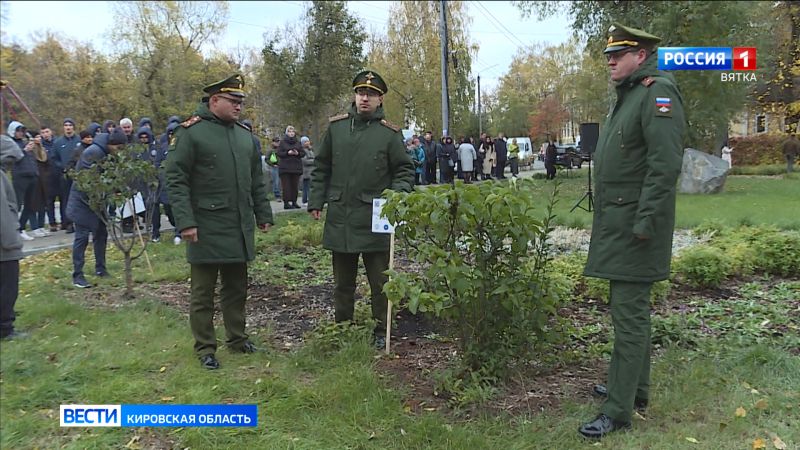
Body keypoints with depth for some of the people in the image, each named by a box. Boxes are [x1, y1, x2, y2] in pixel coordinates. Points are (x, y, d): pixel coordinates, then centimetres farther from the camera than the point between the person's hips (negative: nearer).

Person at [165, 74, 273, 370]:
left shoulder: (245, 134, 12)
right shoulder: (191, 132, -8)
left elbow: (256, 180, 17)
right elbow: (176, 180, -10)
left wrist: (263, 215, 14)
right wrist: (185, 222, -17)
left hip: (240, 229, 6)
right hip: (206, 230, -6)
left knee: (236, 287, 16)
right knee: (203, 292, 5)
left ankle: (237, 338, 30)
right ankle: (205, 348, 17)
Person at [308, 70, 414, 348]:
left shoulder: (390, 133, -3)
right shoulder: (336, 126, 6)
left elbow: (405, 171, 2)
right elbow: (321, 168, 11)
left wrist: (397, 194, -16)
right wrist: (315, 202, 7)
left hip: (375, 221, -3)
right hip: (340, 218, 3)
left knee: (380, 281, 6)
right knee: (343, 281, 16)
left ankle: (382, 331, 21)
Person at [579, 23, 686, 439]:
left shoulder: (658, 93, -13)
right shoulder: (629, 95, 18)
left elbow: (665, 165, -22)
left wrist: (645, 222, -23)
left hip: (634, 229, -10)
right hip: (617, 225, 10)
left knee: (629, 314, -6)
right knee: (630, 309, 17)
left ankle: (619, 410, 2)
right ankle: (635, 388, 32)